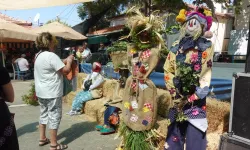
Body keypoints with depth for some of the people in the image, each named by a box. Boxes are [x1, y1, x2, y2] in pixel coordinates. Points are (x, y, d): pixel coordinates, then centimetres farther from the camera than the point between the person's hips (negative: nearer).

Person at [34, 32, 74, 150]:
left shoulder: (38, 55, 10)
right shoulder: (51, 56, -20)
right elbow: (65, 70, -20)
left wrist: (65, 60, 12)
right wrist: (69, 61, -3)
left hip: (41, 92, 9)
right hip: (52, 93, -9)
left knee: (44, 115, 19)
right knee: (54, 117, -1)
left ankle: (42, 139, 31)